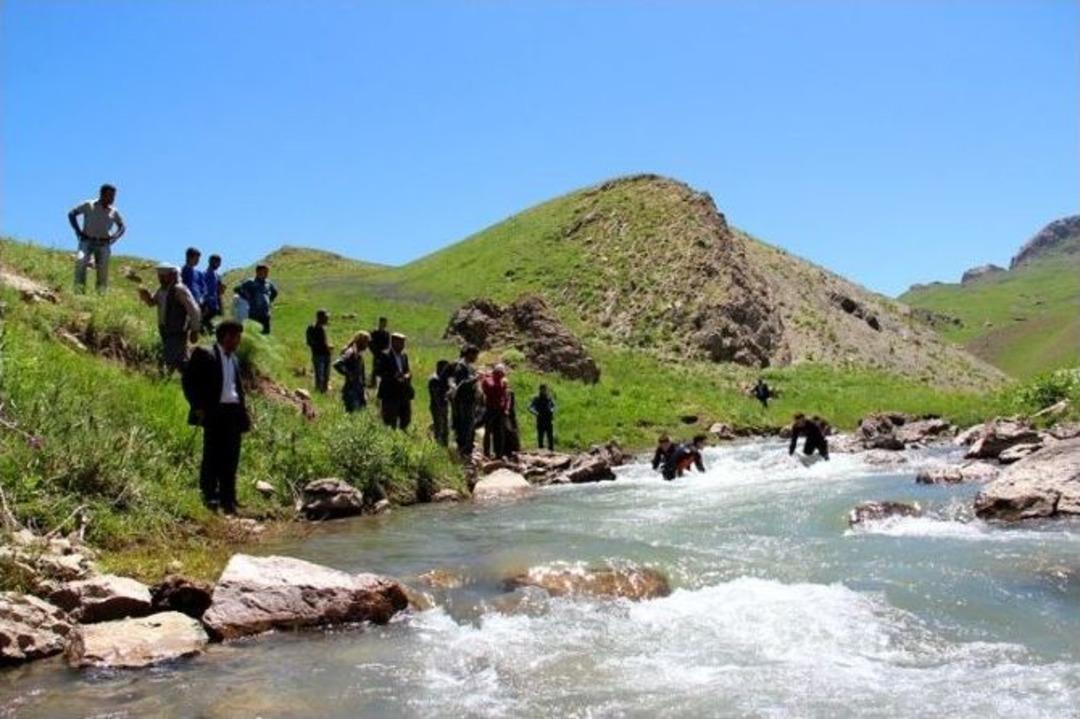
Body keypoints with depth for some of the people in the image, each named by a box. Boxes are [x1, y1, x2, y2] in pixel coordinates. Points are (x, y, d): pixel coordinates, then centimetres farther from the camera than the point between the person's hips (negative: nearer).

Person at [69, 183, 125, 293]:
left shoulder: (114, 212, 10)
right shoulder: (88, 205, 4)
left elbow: (122, 227, 22)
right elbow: (71, 214, 9)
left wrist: (114, 237, 2)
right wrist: (78, 231, -1)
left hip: (103, 244, 3)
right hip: (87, 241, -2)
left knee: (103, 268, -9)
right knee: (80, 260, -25)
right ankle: (79, 290, -26)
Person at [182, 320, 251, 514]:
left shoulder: (234, 359, 20)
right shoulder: (204, 355, -2)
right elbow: (189, 381, -6)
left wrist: (243, 412, 14)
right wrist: (198, 407, -11)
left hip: (233, 412, 7)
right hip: (215, 412, -6)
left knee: (231, 458, 6)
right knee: (213, 455, -4)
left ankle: (228, 500, 11)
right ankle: (209, 496, 3)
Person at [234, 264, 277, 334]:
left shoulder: (268, 283, 10)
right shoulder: (250, 282, -6)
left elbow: (274, 292, 30)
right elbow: (237, 289, -10)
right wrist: (247, 298, -8)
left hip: (265, 314, 5)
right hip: (254, 314, -5)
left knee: (266, 331, 4)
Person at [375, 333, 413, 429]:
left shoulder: (404, 356, 14)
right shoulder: (384, 356, -8)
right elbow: (378, 371, -15)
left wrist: (408, 375, -6)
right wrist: (394, 376, -26)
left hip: (404, 393, 7)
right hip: (390, 394, -7)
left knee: (406, 420, 11)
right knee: (390, 423, -2)